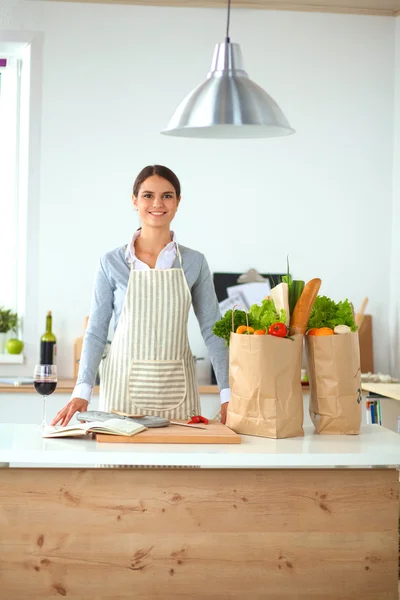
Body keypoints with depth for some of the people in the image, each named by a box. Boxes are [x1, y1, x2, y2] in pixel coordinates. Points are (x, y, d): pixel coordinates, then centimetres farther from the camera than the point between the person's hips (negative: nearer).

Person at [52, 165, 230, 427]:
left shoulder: (194, 263, 3)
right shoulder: (111, 263, 0)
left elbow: (212, 330, 3)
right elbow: (96, 331, 2)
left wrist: (228, 394, -5)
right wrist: (82, 392, -9)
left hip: (176, 390, 1)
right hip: (125, 386, -1)